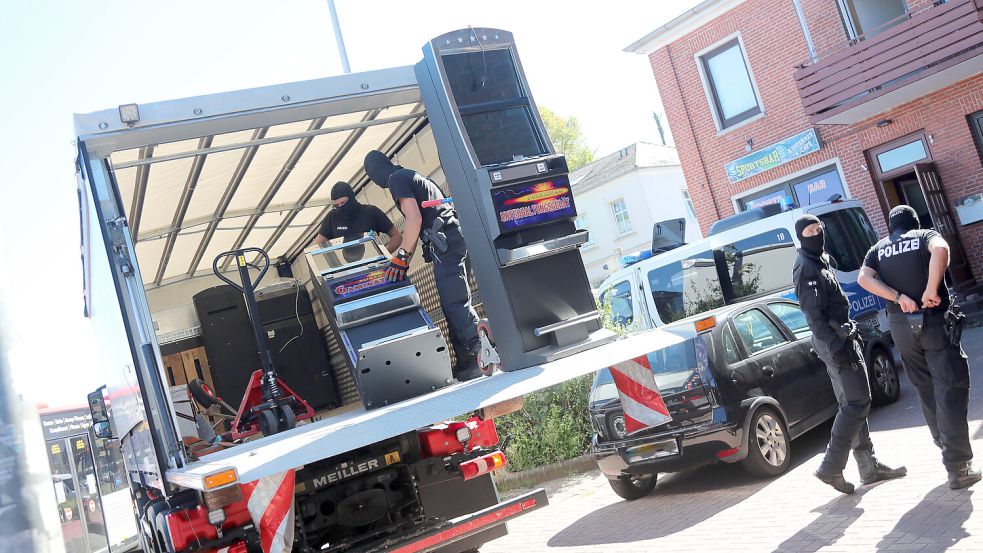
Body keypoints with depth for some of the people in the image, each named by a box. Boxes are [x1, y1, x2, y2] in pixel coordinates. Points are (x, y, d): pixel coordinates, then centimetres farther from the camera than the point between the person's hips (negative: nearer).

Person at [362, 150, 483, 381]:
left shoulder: (397, 179, -3)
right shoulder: (411, 175, 27)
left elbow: (414, 219, -15)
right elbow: (415, 224, 27)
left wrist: (401, 256, -9)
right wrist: (403, 259, 25)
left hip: (445, 243, -10)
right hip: (454, 238, 10)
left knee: (455, 304, -12)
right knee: (454, 303, 10)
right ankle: (466, 363, 13)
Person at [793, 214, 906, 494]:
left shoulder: (821, 261, 16)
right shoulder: (806, 268, -15)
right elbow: (813, 313, -21)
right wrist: (835, 346, -26)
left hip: (841, 338, 10)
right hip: (834, 342, -10)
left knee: (852, 403, 12)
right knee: (857, 402, -10)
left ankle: (869, 466, 19)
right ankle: (831, 467, -8)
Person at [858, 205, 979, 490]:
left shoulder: (878, 249, 12)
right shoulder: (925, 236, 4)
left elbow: (864, 278, -6)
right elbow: (940, 249, -21)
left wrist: (899, 297, -9)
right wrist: (931, 291, -19)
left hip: (900, 325, 4)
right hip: (935, 320, -4)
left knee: (926, 389, 19)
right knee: (950, 389, -3)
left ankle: (945, 444, 33)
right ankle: (958, 468, -7)